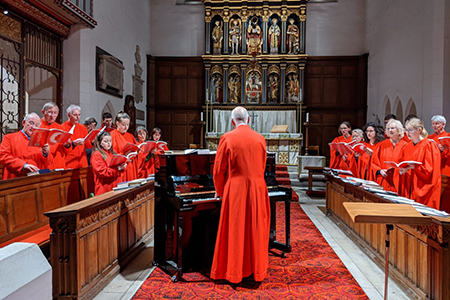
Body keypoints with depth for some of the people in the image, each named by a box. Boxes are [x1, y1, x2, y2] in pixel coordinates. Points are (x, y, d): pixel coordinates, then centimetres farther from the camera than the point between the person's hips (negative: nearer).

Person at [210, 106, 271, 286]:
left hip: (235, 189, -3)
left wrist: (219, 191, 10)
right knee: (255, 229, 13)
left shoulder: (227, 138, -8)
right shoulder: (260, 139, 3)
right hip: (257, 188, 3)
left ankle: (235, 272, 19)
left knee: (235, 230, 8)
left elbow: (219, 169, -3)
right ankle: (257, 269, 26)